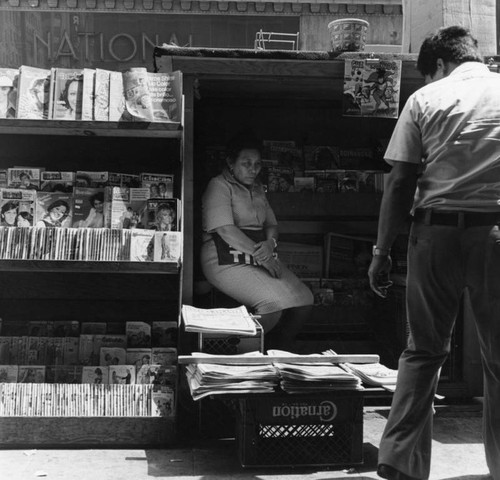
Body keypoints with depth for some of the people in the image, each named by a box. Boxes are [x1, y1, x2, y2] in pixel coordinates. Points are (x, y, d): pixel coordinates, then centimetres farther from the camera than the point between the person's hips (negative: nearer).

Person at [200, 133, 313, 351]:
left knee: (303, 299, -10)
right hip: (227, 260, -8)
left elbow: (271, 224, 20)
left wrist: (270, 244, -6)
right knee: (275, 301, -27)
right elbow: (225, 230, -16)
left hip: (261, 258, 8)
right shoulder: (219, 186, -5)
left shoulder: (257, 188, 20)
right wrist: (261, 257, -18)